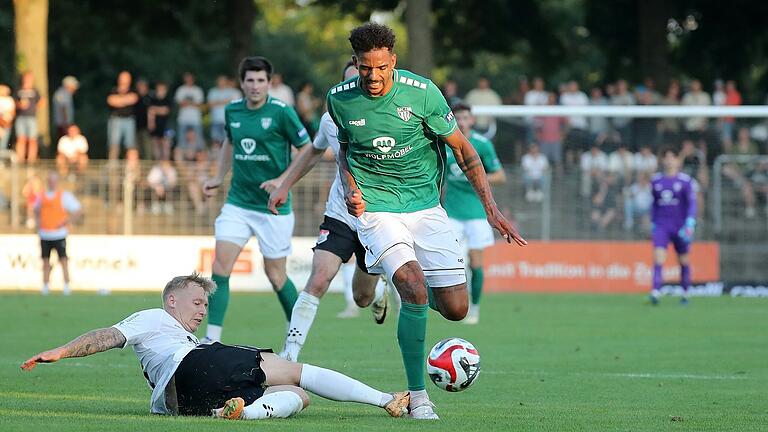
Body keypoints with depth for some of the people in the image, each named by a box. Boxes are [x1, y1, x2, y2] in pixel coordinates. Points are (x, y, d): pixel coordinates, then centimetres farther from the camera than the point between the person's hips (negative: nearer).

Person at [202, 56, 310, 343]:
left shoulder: (281, 112, -12)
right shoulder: (233, 110, 5)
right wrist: (218, 178, 16)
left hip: (273, 208, -4)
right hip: (238, 203, 4)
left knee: (275, 274, 4)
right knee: (220, 265, -10)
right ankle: (212, 339, -9)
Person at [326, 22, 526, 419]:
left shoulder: (422, 92, -11)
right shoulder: (340, 99, -5)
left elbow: (461, 148, -1)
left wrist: (491, 207, -6)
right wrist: (350, 189, -3)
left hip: (425, 204, 1)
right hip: (375, 207, -1)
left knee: (455, 309, -4)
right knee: (414, 291, -25)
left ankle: (410, 291, 34)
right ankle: (417, 396, -12)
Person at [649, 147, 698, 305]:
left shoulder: (686, 181, -3)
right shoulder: (656, 181, 9)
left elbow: (692, 203, -6)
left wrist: (689, 225, -17)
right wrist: (652, 223, 18)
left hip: (680, 226, -2)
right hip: (661, 226, 2)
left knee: (683, 261, 9)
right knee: (658, 258, -16)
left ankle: (685, 294, 24)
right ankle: (655, 293, -26)